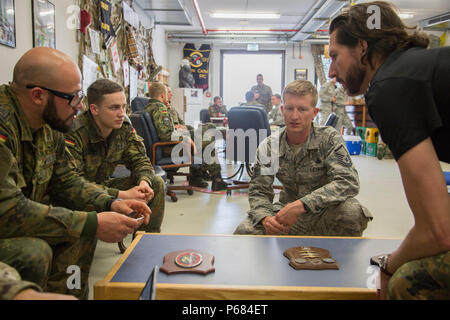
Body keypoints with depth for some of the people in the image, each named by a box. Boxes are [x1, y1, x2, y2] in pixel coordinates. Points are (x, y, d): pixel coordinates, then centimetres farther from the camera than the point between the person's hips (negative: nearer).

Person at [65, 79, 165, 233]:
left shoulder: (124, 126, -7)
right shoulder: (74, 134, -27)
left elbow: (139, 159, 1)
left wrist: (144, 182, -23)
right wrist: (121, 195, -33)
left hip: (105, 184, 7)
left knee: (156, 183, -5)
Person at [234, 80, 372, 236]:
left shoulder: (329, 138, -13)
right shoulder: (268, 146, -5)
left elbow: (349, 182, -26)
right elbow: (258, 190, -4)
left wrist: (301, 205, -38)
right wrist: (265, 218, -28)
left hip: (324, 215, -2)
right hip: (287, 215, 2)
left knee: (351, 210, -35)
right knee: (244, 231, -20)